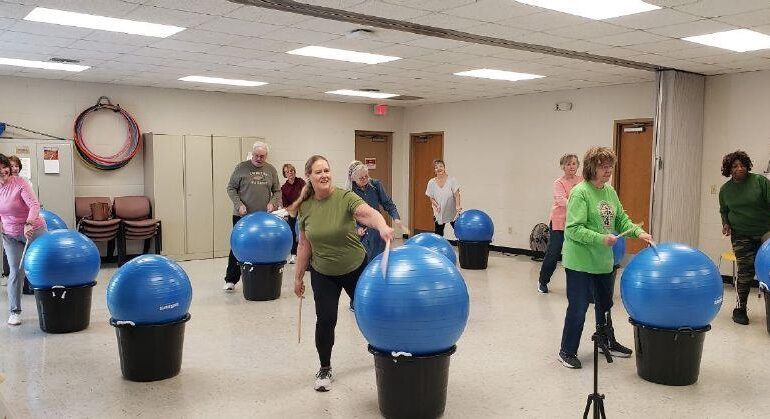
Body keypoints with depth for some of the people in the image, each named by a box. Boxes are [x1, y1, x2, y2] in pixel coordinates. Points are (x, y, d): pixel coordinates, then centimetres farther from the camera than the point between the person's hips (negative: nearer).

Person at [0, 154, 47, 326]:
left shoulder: (19, 184, -17)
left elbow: (34, 205, -27)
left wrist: (28, 224, -40)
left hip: (33, 230, -4)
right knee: (16, 271, -2)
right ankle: (14, 311, 6)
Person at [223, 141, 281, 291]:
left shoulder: (271, 170, 7)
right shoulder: (241, 167, -1)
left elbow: (277, 191, 14)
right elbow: (231, 188, 2)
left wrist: (272, 203, -5)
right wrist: (239, 204, -10)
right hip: (242, 216, -2)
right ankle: (231, 279, 8)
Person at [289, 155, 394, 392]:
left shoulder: (345, 197, -20)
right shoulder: (305, 207, -8)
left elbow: (369, 213, -39)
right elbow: (304, 244, 0)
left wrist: (382, 227, -61)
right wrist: (298, 277, 4)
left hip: (356, 268, -1)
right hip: (323, 274, 2)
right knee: (325, 320, -6)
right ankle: (325, 369, 17)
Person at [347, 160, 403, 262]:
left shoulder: (376, 185, -3)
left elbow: (388, 204, 1)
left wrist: (396, 217, -15)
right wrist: (356, 228, -15)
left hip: (377, 232, 2)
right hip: (361, 234, -2)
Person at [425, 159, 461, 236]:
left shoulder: (451, 180, -10)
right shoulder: (431, 182, -4)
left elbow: (456, 194, -16)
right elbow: (431, 198, 2)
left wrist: (458, 205, -33)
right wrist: (437, 205, -17)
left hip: (452, 213, -2)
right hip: (439, 214, 2)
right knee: (438, 235, 8)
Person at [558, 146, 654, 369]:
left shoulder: (610, 191, 7)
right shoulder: (580, 192, -18)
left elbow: (621, 219, 12)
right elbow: (573, 229, -22)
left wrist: (638, 232, -4)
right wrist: (600, 238, -29)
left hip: (603, 260, 8)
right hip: (580, 261, -8)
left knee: (605, 304, 23)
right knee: (578, 307, 1)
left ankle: (608, 342, 43)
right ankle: (567, 351, 16)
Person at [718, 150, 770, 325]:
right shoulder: (725, 189, 5)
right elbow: (724, 211, 20)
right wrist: (726, 223, 1)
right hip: (741, 236, 1)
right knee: (746, 271, -3)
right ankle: (740, 309, 8)